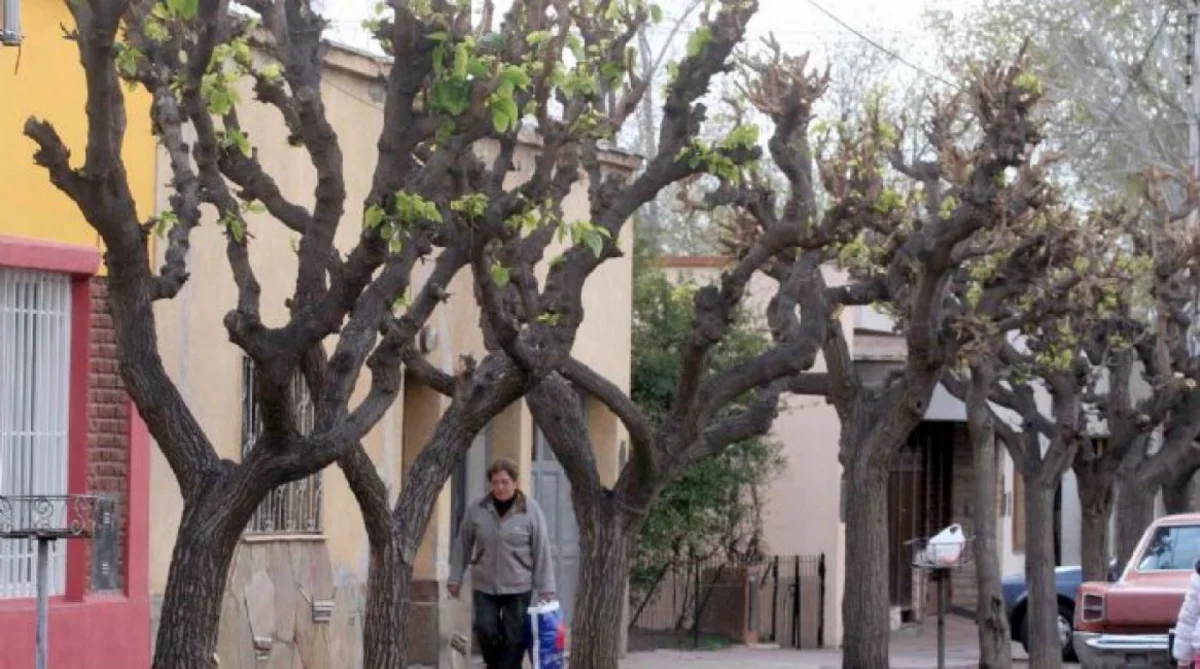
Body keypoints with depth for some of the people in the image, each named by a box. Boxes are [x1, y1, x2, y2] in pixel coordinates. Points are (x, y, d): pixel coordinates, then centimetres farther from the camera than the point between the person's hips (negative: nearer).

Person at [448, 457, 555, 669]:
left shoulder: (530, 510, -6)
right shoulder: (477, 510, 0)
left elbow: (542, 550, -5)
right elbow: (463, 545, 7)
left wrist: (545, 588, -6)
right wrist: (455, 578, 7)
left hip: (518, 588, -2)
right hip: (484, 586, 2)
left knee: (515, 638, -1)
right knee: (485, 630, -5)